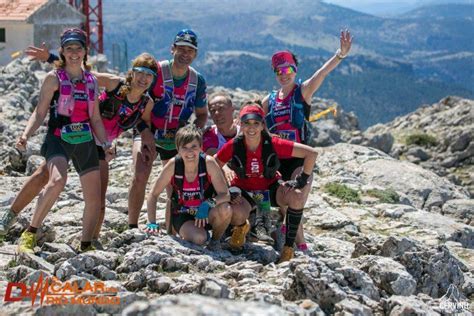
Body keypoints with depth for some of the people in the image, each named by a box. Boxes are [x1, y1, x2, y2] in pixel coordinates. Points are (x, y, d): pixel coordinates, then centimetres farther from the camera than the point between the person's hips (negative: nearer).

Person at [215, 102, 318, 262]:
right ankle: (242, 226, 7)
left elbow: (311, 153, -19)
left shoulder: (273, 144, -22)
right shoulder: (234, 145, -18)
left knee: (297, 197, -31)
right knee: (235, 211, -36)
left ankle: (288, 246, -14)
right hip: (244, 193, 0)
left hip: (270, 190, 0)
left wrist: (303, 180, -17)